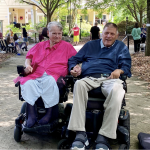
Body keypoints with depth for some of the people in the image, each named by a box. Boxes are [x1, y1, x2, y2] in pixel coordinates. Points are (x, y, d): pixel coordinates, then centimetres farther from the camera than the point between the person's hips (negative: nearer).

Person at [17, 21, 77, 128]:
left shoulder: (67, 46, 20)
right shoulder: (40, 45, 29)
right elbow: (29, 57, 29)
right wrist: (28, 65, 7)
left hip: (54, 76, -3)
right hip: (36, 75, 3)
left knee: (50, 82, -40)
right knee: (27, 84, -31)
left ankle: (49, 114, -31)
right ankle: (31, 115, -28)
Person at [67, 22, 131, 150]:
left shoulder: (121, 47, 28)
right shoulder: (90, 45, 33)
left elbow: (126, 65, 15)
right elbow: (74, 59, 29)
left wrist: (119, 70, -9)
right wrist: (75, 67, 4)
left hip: (110, 78, -1)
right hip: (89, 78, 1)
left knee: (116, 90, -39)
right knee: (79, 84, -37)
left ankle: (104, 137, -37)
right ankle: (80, 134, -40)